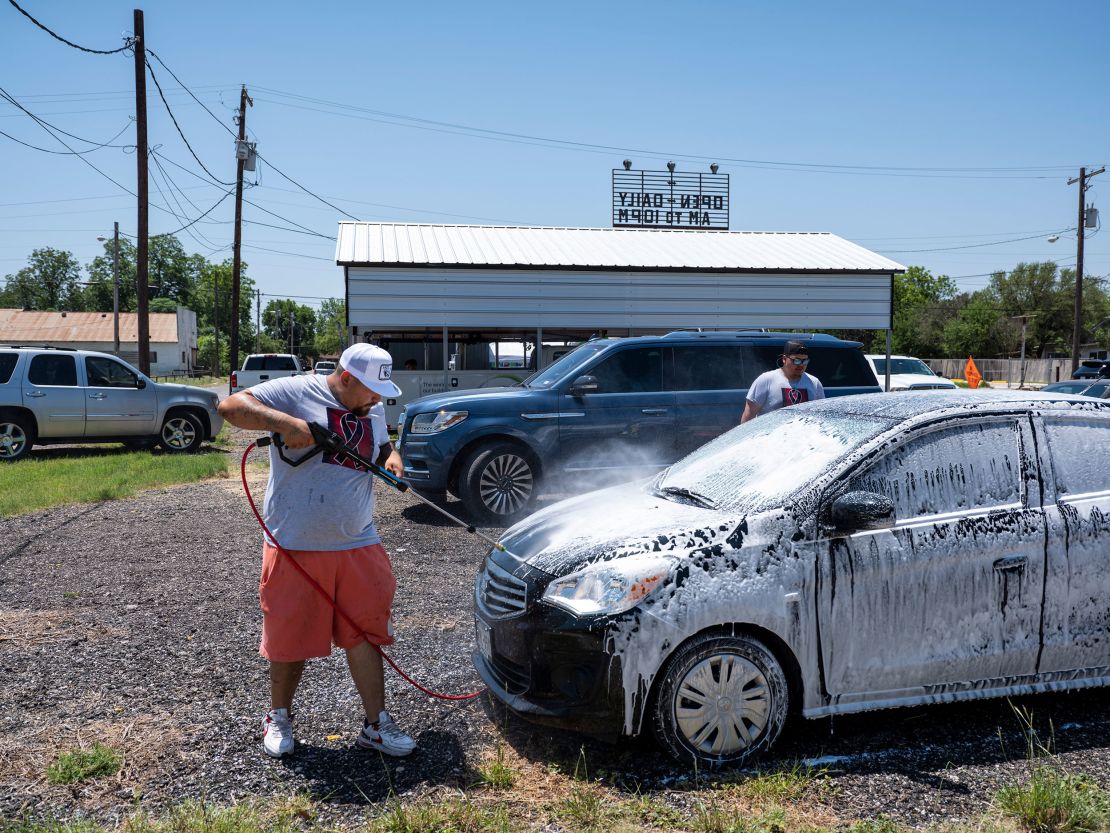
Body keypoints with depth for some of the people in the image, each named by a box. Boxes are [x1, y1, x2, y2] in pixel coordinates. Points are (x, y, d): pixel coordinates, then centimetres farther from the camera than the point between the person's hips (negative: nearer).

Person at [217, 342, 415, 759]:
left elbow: (383, 446, 28)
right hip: (296, 546, -5)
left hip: (358, 545, 5)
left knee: (365, 633, 6)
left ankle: (376, 724, 17)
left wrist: (392, 457, 4)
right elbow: (231, 406, -14)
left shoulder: (372, 410, 13)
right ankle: (279, 718, 29)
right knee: (289, 636, 8)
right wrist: (286, 423, -27)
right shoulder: (295, 392, -8)